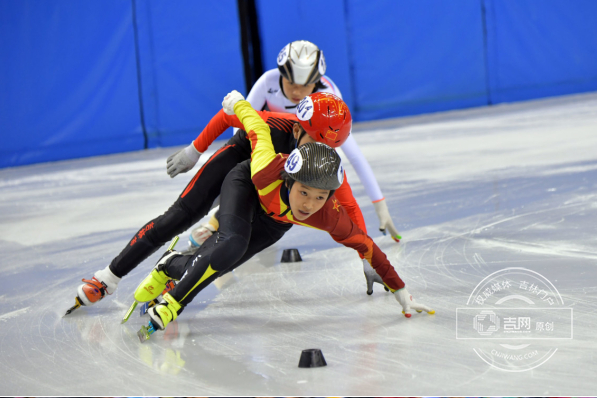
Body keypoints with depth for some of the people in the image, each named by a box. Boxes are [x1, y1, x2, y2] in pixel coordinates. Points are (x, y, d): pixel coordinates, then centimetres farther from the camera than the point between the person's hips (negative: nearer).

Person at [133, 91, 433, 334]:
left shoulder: (330, 217, -39)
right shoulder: (268, 170, -45)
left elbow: (366, 247, -25)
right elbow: (259, 127, -26)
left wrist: (400, 292, -16)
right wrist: (238, 103, -5)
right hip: (244, 184, -3)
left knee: (216, 263, -6)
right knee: (232, 243, -31)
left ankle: (172, 265, 26)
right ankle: (170, 304, -15)